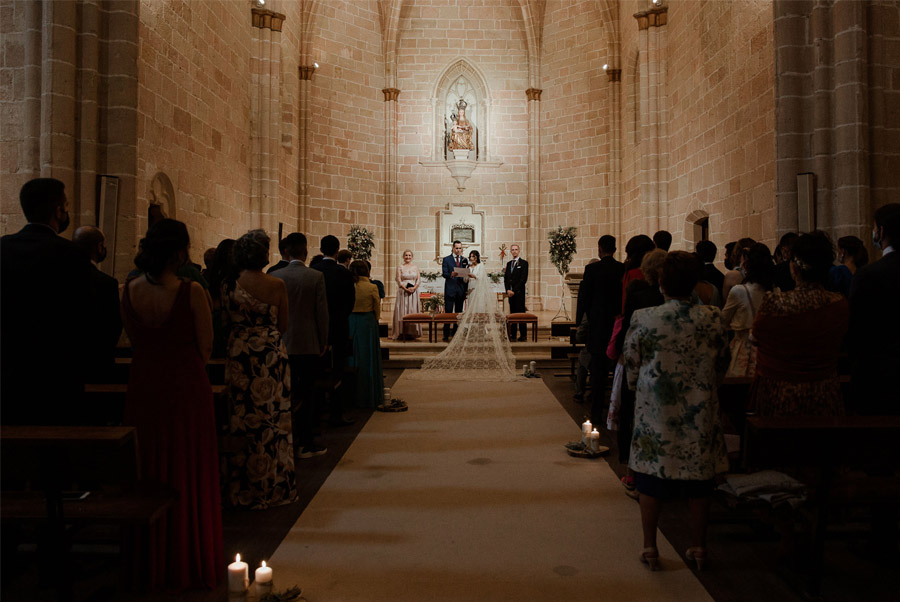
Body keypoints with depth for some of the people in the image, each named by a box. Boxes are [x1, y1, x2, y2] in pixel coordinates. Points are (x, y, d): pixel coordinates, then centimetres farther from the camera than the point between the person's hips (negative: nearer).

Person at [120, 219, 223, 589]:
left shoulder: (130, 290, -3)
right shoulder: (191, 292, -17)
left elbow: (134, 340, 8)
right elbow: (205, 349, -10)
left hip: (144, 388, 4)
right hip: (186, 389, -4)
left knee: (148, 472, 18)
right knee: (188, 474, 10)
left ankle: (150, 561, 31)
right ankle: (189, 562, 22)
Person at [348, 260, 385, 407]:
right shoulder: (372, 288, -10)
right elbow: (377, 310, -2)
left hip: (350, 323, 2)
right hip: (368, 323, -2)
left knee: (352, 357, 11)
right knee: (368, 358, 6)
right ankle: (369, 397, 12)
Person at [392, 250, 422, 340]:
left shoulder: (415, 267, 10)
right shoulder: (400, 267, 4)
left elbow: (419, 279, 4)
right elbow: (399, 280, -3)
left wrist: (414, 288, -12)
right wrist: (406, 288, -15)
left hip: (414, 291, 2)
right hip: (403, 291, -2)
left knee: (413, 310, 2)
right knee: (402, 310, -4)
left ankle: (412, 332, 6)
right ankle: (402, 333, -3)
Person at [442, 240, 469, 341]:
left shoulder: (465, 260, 12)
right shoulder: (446, 259, 2)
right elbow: (444, 274, -7)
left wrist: (466, 291, -3)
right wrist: (451, 275, -27)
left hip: (461, 290, 4)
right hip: (450, 289, -3)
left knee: (459, 313, 7)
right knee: (448, 313, -4)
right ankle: (446, 335, -2)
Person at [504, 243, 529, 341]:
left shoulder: (523, 263, -1)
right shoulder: (509, 263, 17)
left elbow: (523, 279, -9)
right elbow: (505, 278, 14)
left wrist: (514, 291, -12)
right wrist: (508, 290, -2)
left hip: (519, 292, -5)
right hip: (510, 292, 5)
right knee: (512, 314, 6)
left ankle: (523, 335, -3)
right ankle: (513, 335, 8)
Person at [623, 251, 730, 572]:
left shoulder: (643, 319, -13)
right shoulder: (712, 318, -8)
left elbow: (631, 366, -1)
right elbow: (721, 365, 4)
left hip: (654, 410, -1)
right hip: (699, 411, 2)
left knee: (651, 476, 10)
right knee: (698, 476, 14)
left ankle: (650, 548, 20)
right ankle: (698, 547, 27)